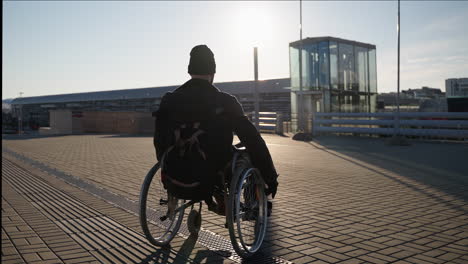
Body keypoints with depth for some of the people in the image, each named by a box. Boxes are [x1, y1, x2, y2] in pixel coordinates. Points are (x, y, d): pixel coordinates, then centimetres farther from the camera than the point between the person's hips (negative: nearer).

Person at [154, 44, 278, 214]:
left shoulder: (169, 100, -5)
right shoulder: (226, 102, -14)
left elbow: (160, 142, 5)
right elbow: (254, 141, -13)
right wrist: (271, 178, -3)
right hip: (214, 178, -3)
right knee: (248, 151, 23)